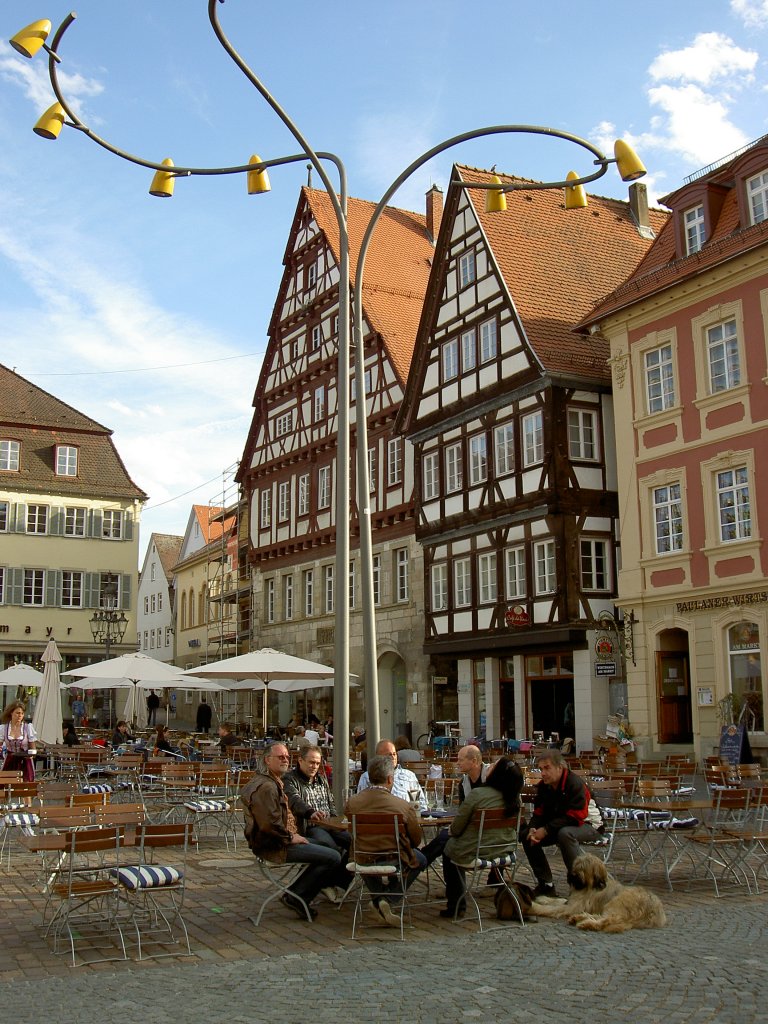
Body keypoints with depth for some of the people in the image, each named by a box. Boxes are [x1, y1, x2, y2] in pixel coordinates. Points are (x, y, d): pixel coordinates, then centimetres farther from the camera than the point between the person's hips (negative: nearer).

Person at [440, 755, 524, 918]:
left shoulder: (477, 794, -23)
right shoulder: (514, 798, -6)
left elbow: (456, 829, -14)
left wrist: (451, 831, 12)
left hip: (474, 853, -6)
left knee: (448, 847, 24)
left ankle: (456, 906, 25)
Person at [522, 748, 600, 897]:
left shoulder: (575, 784, -25)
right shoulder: (543, 786, -2)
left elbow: (574, 817, -30)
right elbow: (539, 813, 2)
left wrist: (546, 830, -32)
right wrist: (533, 829, -21)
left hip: (588, 826, -8)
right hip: (559, 826, 8)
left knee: (564, 833, -39)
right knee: (526, 835, -7)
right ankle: (546, 884, 1)